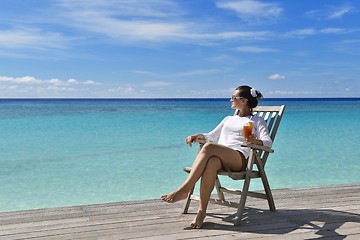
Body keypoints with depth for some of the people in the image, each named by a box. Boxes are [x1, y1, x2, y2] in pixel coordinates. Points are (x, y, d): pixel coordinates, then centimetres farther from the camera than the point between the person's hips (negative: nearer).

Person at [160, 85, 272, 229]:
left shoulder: (257, 121, 20)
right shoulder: (228, 119, 36)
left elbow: (268, 142, 4)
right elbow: (212, 136, 36)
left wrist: (255, 141, -21)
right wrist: (199, 136, 12)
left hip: (239, 159, -4)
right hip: (219, 157, 4)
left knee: (209, 147, -35)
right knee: (211, 162, -37)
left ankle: (184, 190, -36)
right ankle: (202, 211, -39)